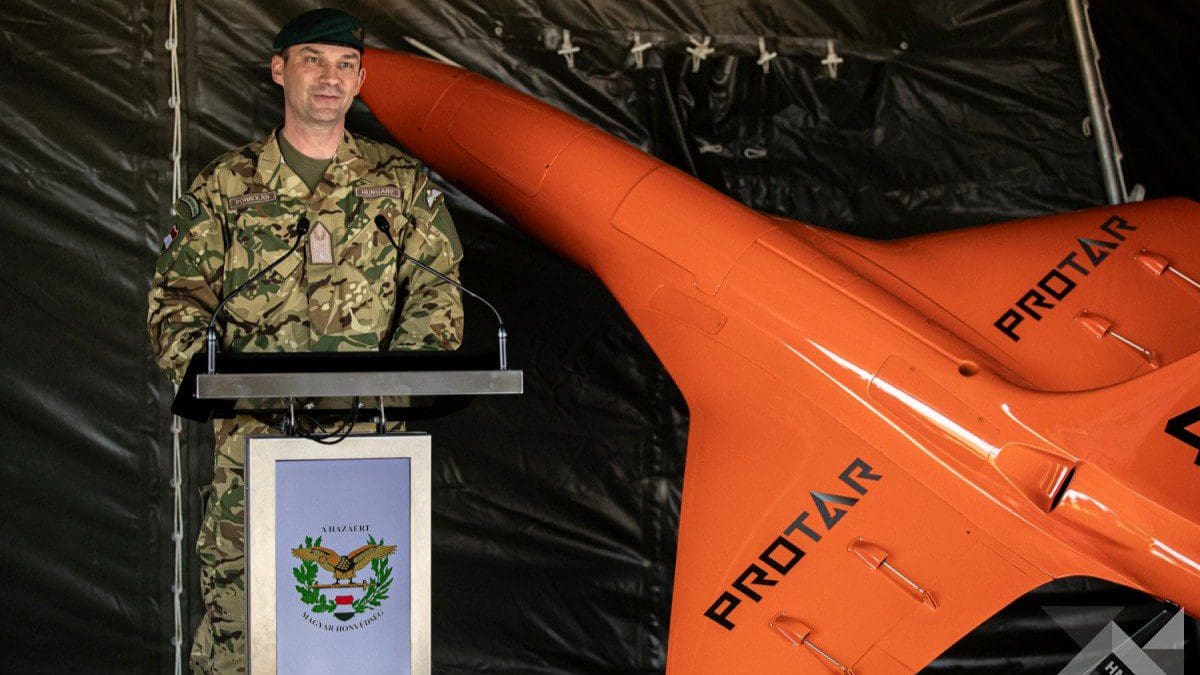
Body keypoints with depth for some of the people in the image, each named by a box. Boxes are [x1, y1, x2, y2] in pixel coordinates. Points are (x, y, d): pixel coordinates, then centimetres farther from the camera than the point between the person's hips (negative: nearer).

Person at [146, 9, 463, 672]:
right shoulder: (224, 186, 11)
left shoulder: (403, 185, 12)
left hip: (371, 436, 1)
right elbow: (178, 293, 8)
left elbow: (435, 290, 8)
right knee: (234, 594, -5)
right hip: (253, 428, 0)